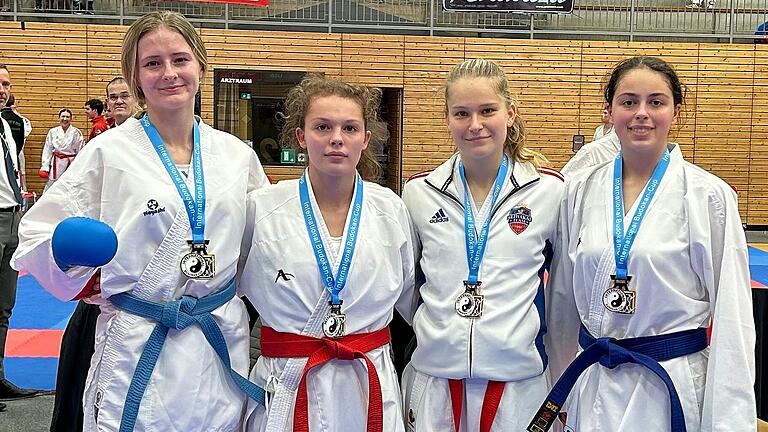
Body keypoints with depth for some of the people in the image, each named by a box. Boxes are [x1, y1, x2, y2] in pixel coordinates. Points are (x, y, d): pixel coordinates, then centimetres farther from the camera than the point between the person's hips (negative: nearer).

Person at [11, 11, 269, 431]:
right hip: (137, 346, -3)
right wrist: (67, 255, -21)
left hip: (222, 347, 4)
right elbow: (38, 231, -3)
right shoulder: (108, 151, -6)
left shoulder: (237, 154, 3)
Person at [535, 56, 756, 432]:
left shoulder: (710, 195, -9)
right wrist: (562, 391, 13)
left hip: (674, 384, -3)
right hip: (593, 387, 3)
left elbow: (731, 318, -7)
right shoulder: (580, 190, 1)